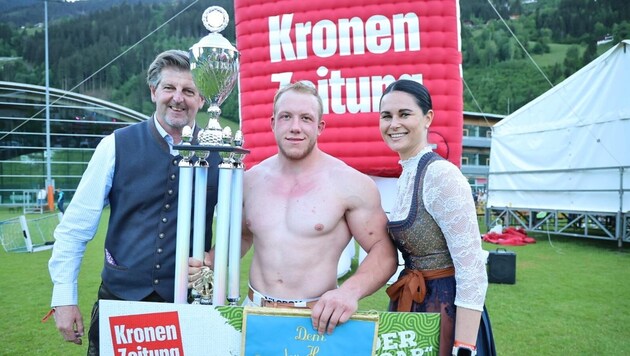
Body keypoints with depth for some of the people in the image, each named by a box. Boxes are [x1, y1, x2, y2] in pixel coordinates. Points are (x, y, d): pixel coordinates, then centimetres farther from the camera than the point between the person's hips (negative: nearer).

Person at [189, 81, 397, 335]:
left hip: (317, 319, -3)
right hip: (255, 312, 4)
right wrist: (207, 261, -1)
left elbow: (384, 250, -9)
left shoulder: (351, 184, -14)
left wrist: (351, 290, -26)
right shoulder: (250, 180, 1)